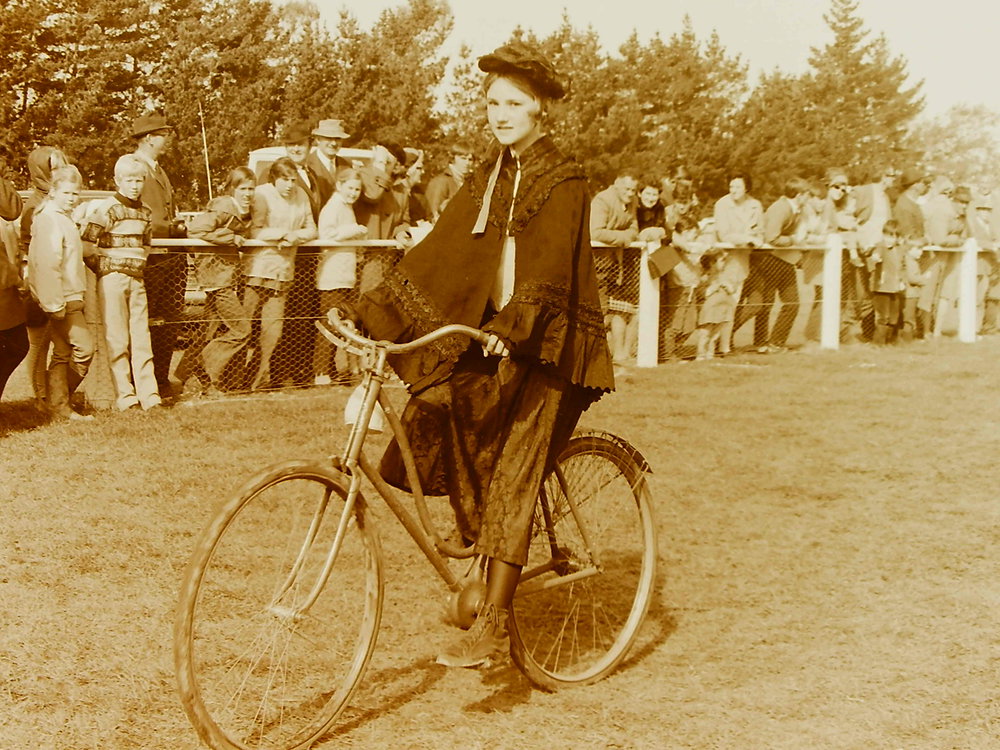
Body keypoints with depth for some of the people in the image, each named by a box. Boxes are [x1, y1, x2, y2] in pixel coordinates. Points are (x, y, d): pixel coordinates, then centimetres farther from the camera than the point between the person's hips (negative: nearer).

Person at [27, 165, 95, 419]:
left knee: (63, 353, 10)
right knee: (84, 347, -11)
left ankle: (59, 407, 13)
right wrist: (55, 304, -24)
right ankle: (60, 406, -1)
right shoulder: (50, 219, -13)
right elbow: (47, 263, -21)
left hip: (69, 297, 10)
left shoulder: (64, 218, 18)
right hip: (62, 298, -10)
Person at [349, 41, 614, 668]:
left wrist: (510, 327, -39)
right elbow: (442, 248, 6)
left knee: (512, 480, -13)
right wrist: (376, 308, -3)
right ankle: (478, 542, 9)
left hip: (546, 346, -7)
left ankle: (494, 623, -11)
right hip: (490, 336, 7)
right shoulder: (490, 176, 12)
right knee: (427, 413, -11)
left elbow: (548, 268, -23)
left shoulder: (563, 182, -9)